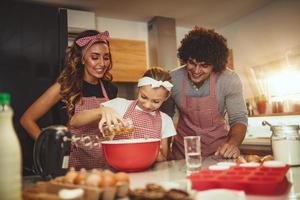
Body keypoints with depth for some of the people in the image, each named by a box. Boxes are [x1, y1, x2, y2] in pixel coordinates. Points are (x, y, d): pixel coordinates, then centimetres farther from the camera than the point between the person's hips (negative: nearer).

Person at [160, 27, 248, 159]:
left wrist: (233, 143, -27)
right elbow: (165, 117, 1)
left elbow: (238, 119, -8)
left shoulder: (229, 80, -13)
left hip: (218, 149, 0)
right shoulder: (173, 79, -10)